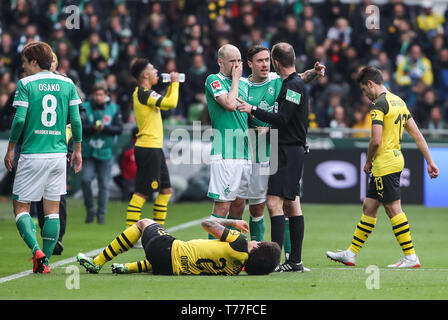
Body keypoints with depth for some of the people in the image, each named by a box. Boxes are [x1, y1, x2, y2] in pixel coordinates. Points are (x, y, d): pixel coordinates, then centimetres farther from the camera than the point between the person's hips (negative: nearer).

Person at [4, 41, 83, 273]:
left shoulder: (25, 84, -5)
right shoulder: (67, 84, 6)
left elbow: (19, 120, -10)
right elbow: (76, 120, 5)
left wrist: (10, 149, 1)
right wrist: (77, 149, 16)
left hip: (32, 154, -4)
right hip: (58, 154, 4)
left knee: (21, 208, 4)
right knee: (52, 209, 10)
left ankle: (37, 251, -17)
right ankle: (45, 261, 7)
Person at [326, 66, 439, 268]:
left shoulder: (379, 104, -14)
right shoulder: (398, 101, 15)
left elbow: (376, 141, -20)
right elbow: (417, 135, 15)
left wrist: (368, 162, -3)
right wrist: (429, 161, 17)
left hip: (385, 164, -10)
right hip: (396, 159, 10)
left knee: (393, 209, -7)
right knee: (368, 207, 13)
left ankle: (411, 257, -6)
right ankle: (351, 253, 18)